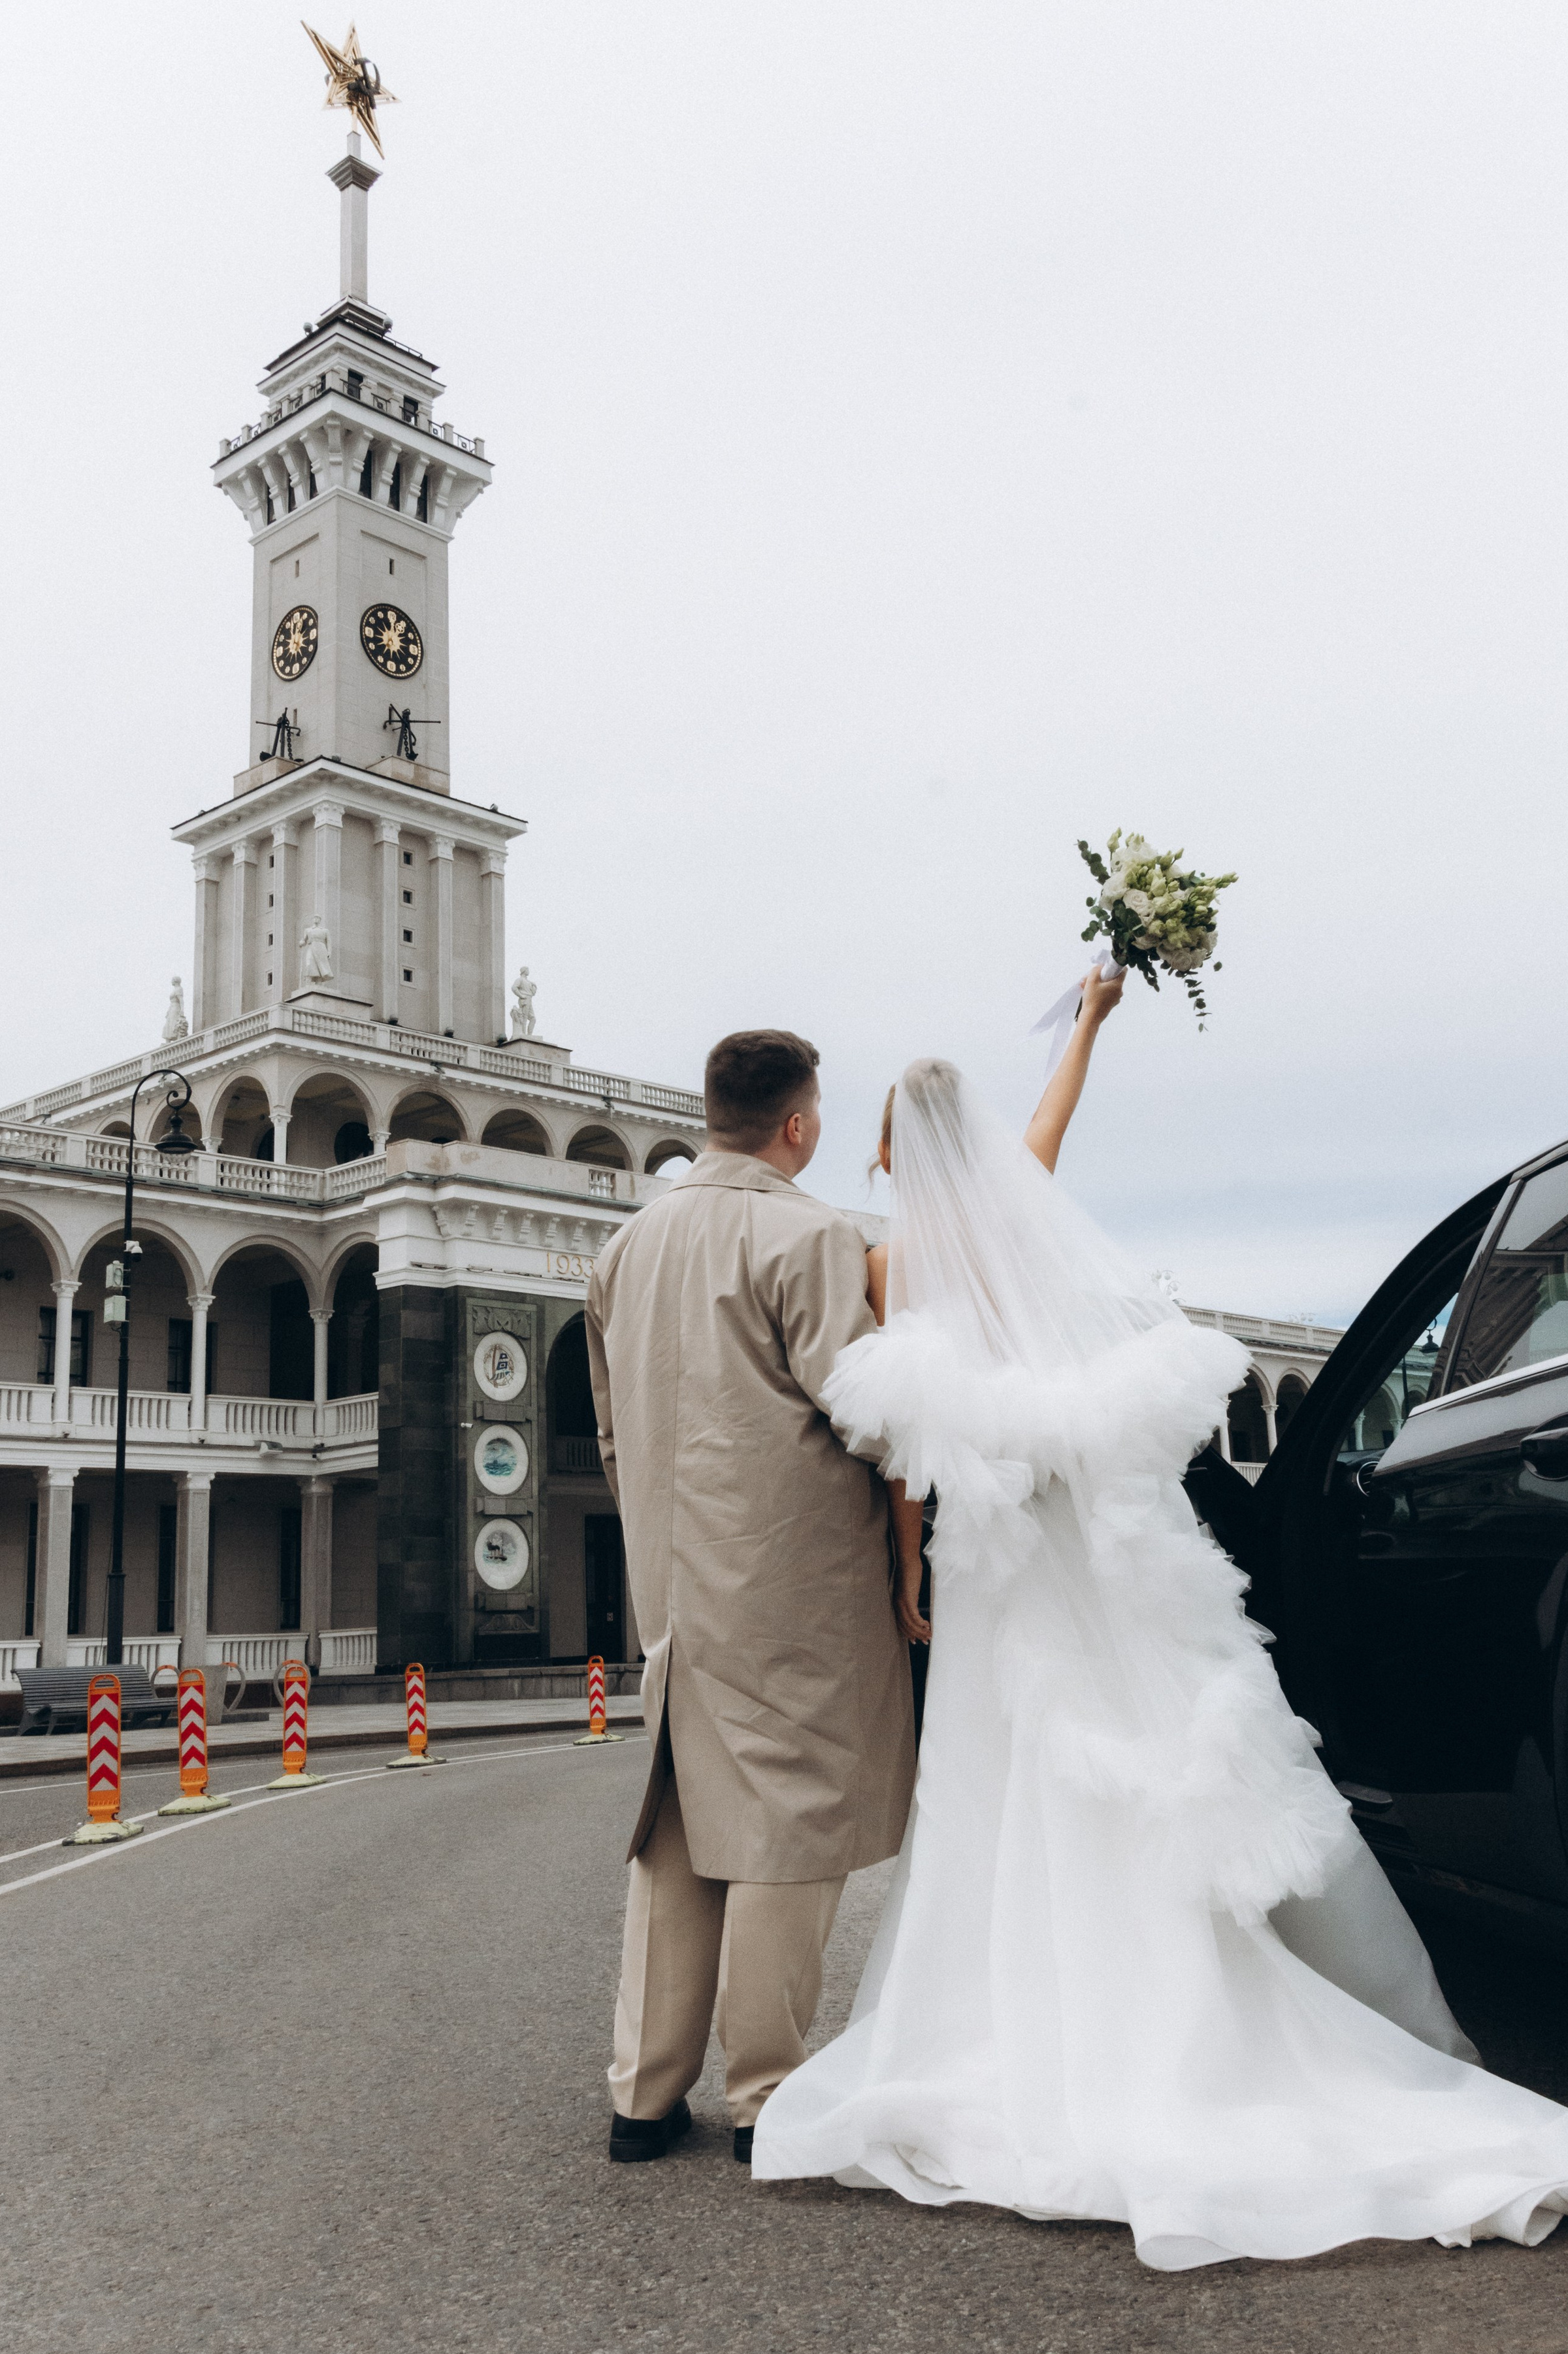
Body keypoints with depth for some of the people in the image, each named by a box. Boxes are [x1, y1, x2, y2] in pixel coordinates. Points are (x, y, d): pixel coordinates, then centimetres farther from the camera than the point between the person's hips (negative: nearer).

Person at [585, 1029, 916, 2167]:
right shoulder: (809, 1236, -12)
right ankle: (768, 2095, 11)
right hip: (791, 1577, -7)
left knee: (678, 1824, 14)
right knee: (785, 1820, 2)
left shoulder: (629, 1244, 12)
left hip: (675, 1581, 7)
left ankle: (647, 2092, 20)